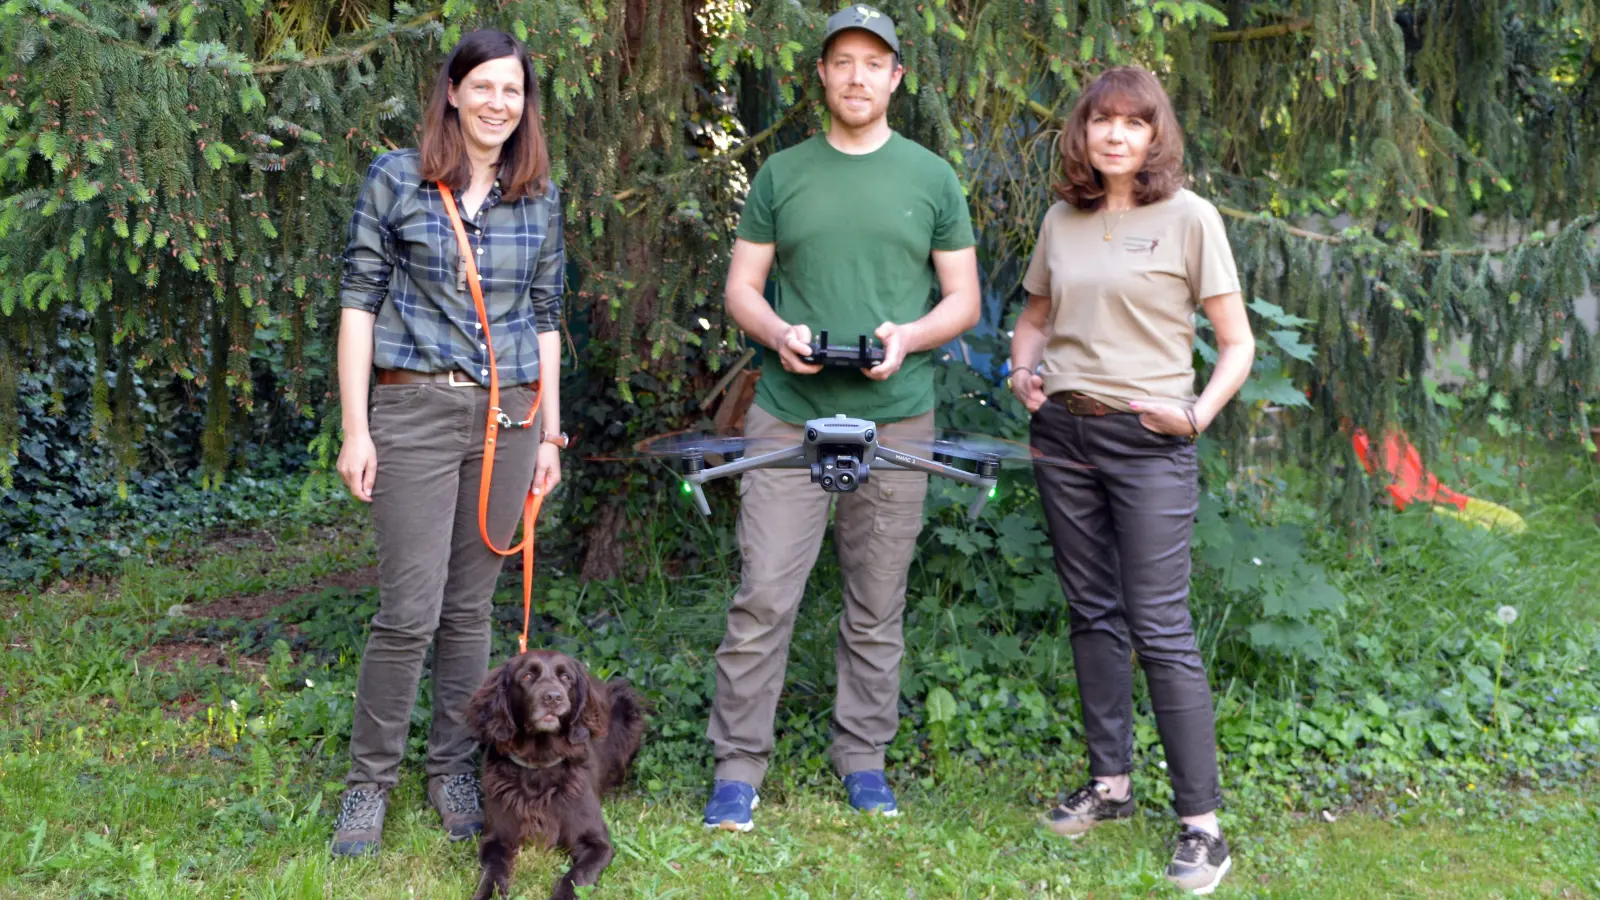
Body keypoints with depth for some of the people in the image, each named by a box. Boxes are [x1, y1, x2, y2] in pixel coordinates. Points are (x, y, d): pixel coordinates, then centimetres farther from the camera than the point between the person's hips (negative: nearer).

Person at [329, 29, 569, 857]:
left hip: (509, 414, 3)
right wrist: (356, 428, -6)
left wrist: (549, 434, 12)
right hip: (417, 407, -3)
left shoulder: (540, 198, 10)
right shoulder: (396, 180, 0)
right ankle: (369, 782, 9)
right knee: (411, 610, -6)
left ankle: (453, 771, 22)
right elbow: (359, 301, -1)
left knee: (470, 604, 9)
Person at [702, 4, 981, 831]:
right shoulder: (781, 175, 7)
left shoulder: (931, 178, 6)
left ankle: (863, 756, 21)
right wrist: (776, 332, -12)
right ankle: (737, 766, 4)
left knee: (876, 606, 8)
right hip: (789, 415, 0)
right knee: (763, 594, -5)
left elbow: (964, 299, 8)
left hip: (893, 419, 1)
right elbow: (741, 288, 9)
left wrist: (908, 337, -12)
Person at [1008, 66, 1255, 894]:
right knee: (1093, 613, 12)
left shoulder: (1188, 217, -4)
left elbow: (1237, 343, -3)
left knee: (1159, 628, -7)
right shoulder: (1062, 220, 9)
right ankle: (1110, 783, 25)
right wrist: (1023, 373, 4)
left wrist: (1197, 414, -17)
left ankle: (1201, 823, -2)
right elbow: (1033, 317, 24)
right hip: (1063, 432, 5)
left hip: (1148, 441, -5)